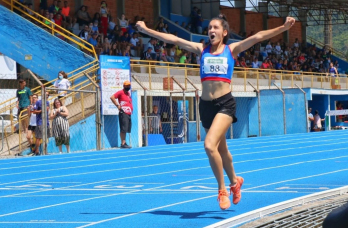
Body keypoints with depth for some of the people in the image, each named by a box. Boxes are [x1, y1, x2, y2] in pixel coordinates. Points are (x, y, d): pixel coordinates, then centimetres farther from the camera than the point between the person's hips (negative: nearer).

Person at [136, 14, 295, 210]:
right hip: (206, 104, 5)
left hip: (225, 104, -5)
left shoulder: (231, 49, 3)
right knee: (221, 149, 17)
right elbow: (173, 39, 9)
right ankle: (234, 181, 42)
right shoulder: (202, 50, 10)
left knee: (210, 145, -22)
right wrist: (146, 30, 8)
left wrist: (283, 28, -15)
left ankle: (222, 190, -8)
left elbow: (258, 37, -6)